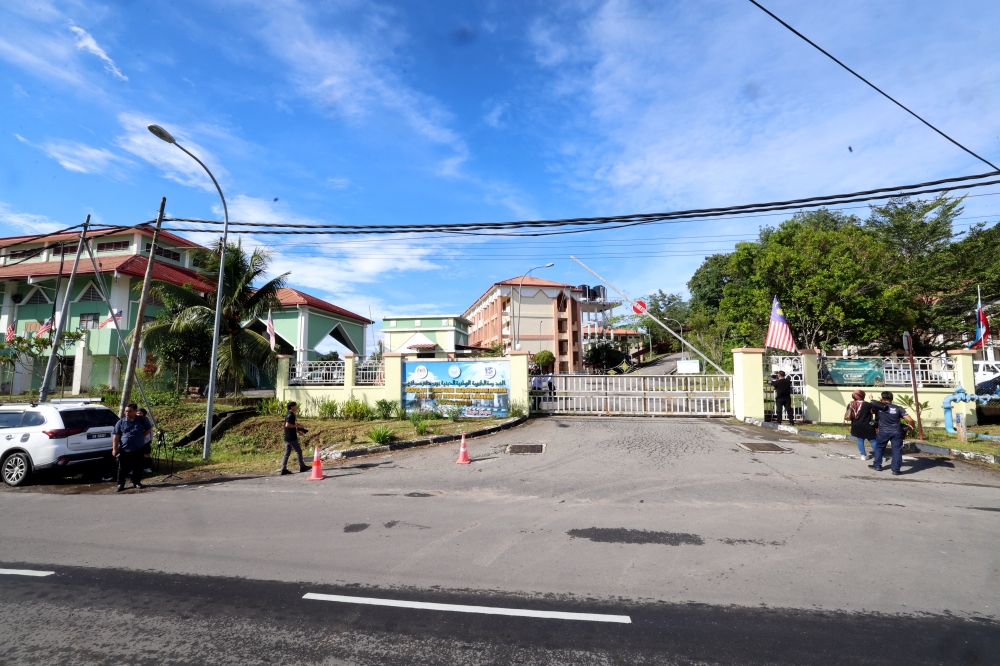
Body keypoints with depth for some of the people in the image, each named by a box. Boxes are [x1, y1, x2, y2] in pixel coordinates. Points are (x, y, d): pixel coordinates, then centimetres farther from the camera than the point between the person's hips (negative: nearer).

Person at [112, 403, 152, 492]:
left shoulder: (142, 420, 2)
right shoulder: (121, 422, 0)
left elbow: (148, 429, 17)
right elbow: (116, 435, -2)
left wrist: (141, 437, 5)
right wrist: (114, 448, -8)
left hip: (138, 449, 1)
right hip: (123, 450, 0)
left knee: (138, 467, 7)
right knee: (122, 468, 4)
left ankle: (136, 482, 20)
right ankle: (120, 484, 16)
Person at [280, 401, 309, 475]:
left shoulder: (288, 415, 16)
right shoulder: (291, 415, -15)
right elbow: (287, 425, -26)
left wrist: (297, 431, 18)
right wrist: (297, 425, -17)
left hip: (287, 438, 9)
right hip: (292, 438, -9)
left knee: (287, 453, 9)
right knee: (299, 451, 1)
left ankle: (283, 469, 8)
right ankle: (302, 467, 9)